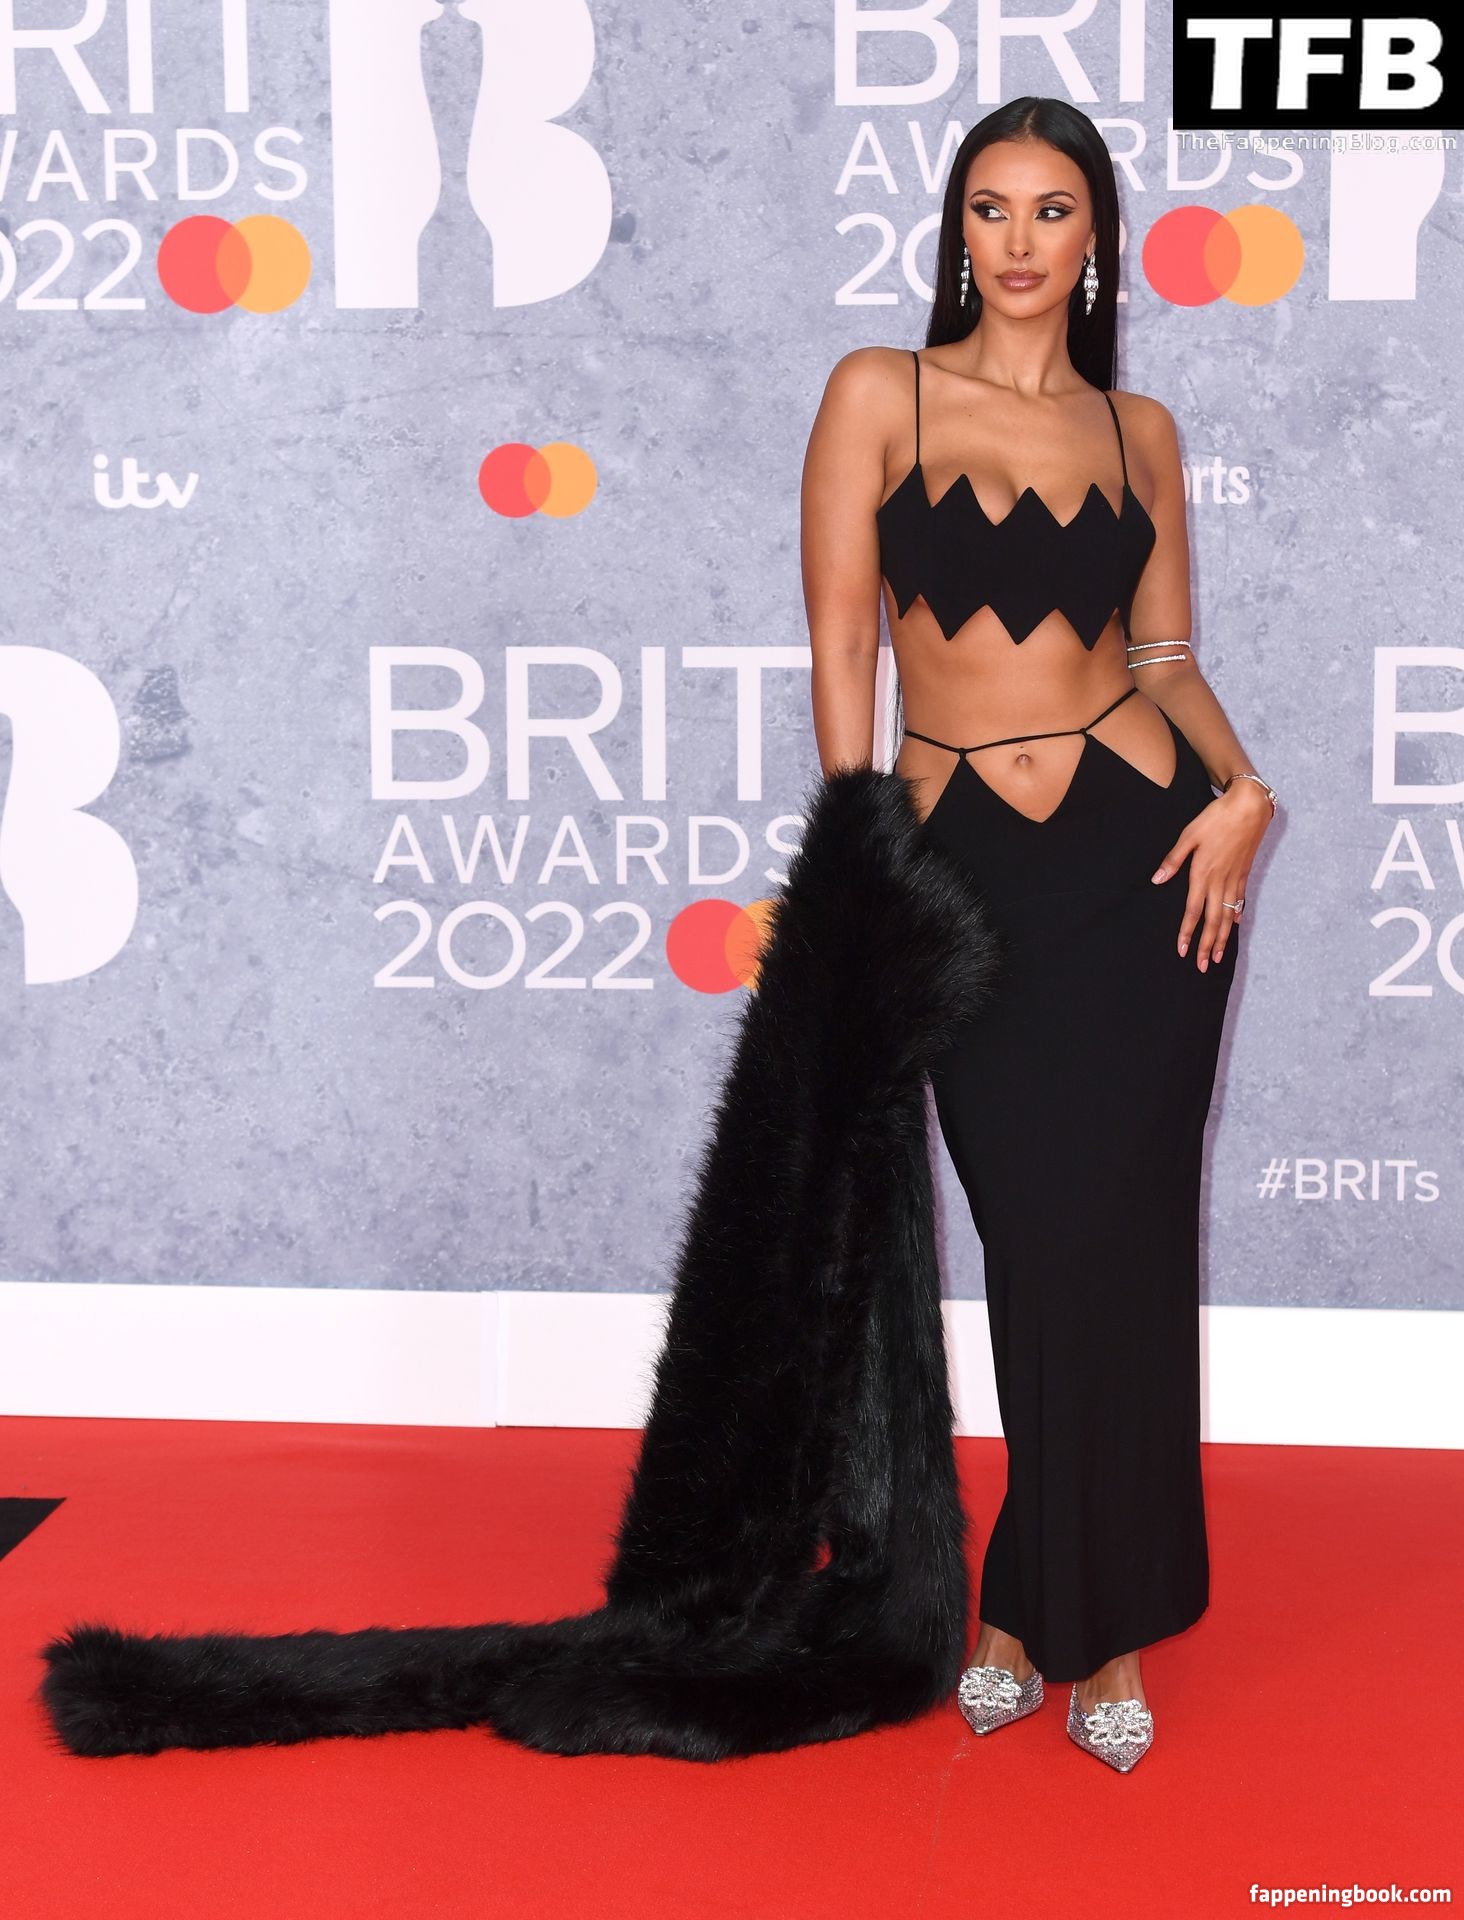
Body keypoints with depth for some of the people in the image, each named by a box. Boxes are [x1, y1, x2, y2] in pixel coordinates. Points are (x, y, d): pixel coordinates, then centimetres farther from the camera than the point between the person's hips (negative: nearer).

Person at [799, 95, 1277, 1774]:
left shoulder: (1137, 427, 9)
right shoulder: (881, 393, 1)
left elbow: (1166, 651, 11)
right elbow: (841, 645, -1)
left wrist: (1241, 783, -8)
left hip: (1145, 846, 1)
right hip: (966, 867, -1)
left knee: (1113, 1244, 2)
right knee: (1033, 1243, 5)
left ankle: (1075, 1615, 19)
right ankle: (1068, 1613, 23)